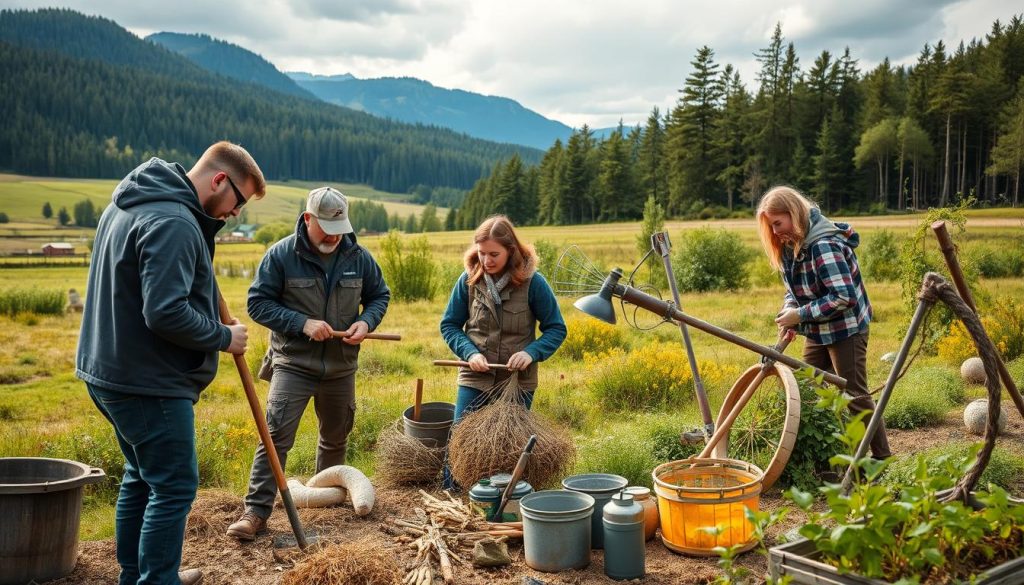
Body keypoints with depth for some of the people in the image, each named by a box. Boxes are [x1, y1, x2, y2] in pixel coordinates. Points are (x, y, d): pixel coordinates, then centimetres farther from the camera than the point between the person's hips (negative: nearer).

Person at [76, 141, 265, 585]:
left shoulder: (131, 204, 11)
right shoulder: (173, 223, -22)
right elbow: (166, 313, -28)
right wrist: (224, 337, -14)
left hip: (111, 370, 11)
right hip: (149, 382, -10)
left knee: (142, 478, 21)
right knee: (174, 487, -1)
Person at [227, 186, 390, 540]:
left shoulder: (358, 257, -1)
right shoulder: (281, 255, -11)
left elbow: (380, 296, 10)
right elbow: (258, 302, -10)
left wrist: (366, 322, -11)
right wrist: (303, 323, -21)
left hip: (341, 367, 4)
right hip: (293, 364, -4)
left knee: (336, 437, 19)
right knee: (276, 436, -12)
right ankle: (256, 511, -5)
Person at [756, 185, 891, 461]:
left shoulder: (824, 245, -25)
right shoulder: (792, 246, 4)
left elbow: (843, 296, -29)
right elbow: (794, 289, 11)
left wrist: (801, 314, -25)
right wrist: (788, 312, -10)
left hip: (845, 329, -9)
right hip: (818, 332, 9)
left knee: (855, 395, -1)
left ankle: (883, 458, 13)